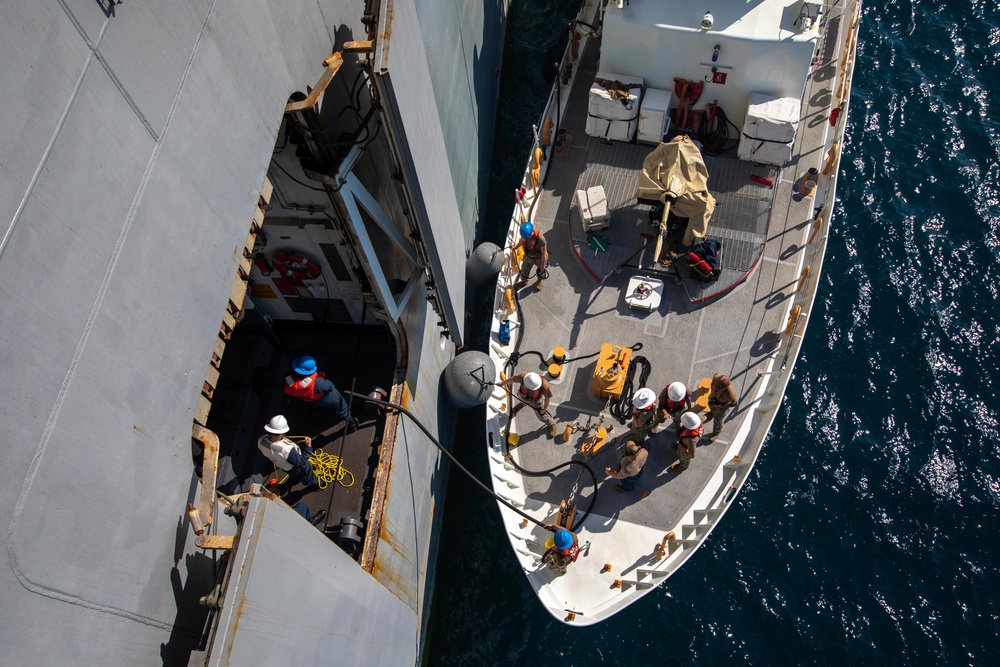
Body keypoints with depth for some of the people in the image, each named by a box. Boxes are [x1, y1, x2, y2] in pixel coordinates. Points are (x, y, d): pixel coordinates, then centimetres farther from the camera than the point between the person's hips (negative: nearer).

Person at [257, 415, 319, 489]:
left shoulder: (261, 440, -31)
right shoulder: (287, 450, -48)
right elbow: (301, 462, -30)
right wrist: (308, 447, -24)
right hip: (295, 468, -5)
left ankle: (294, 480, 68)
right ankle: (312, 483, 57)